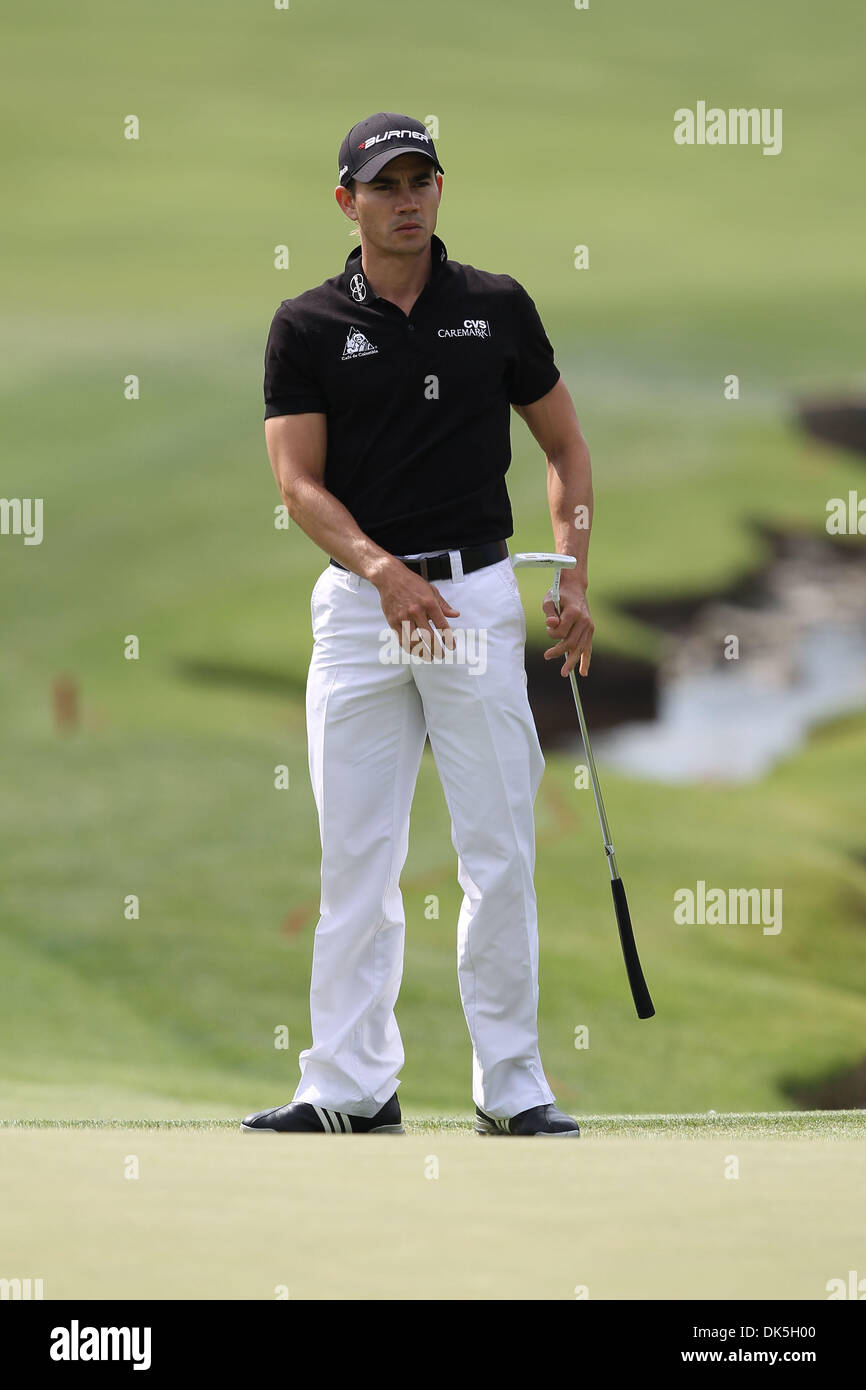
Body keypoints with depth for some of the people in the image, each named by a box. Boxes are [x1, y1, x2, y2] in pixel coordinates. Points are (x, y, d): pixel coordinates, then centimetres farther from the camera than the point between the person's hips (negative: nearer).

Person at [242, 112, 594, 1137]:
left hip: (478, 594, 0)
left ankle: (511, 1088, 3)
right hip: (357, 601, 0)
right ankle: (352, 1086, 6)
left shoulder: (497, 308, 6)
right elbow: (299, 483, -4)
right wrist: (381, 569, -20)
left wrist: (575, 580, 1)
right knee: (356, 857, 2)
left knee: (499, 850, -2)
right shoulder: (308, 327, 3)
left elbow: (565, 445, 13)